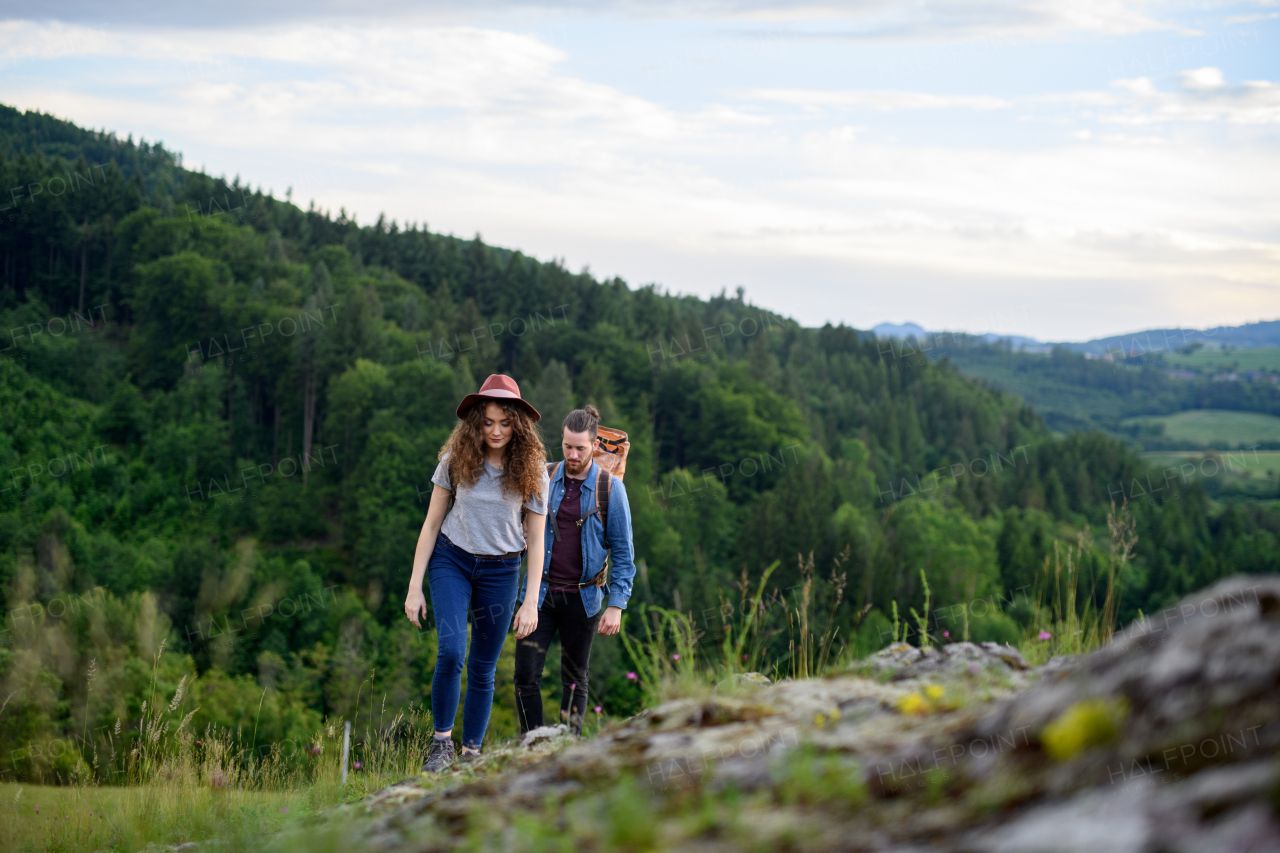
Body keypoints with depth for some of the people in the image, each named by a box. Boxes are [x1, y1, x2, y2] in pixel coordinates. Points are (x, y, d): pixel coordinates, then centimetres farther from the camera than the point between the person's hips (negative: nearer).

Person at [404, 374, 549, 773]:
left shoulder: (531, 469, -6)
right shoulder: (457, 459, -6)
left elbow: (536, 542, -2)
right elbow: (432, 523, 0)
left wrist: (531, 602, -7)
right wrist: (415, 587, -3)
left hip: (501, 571, 1)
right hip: (452, 560, -1)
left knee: (483, 669, 5)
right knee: (451, 651, -19)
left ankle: (470, 754, 17)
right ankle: (441, 741, -2)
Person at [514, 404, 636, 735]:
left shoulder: (610, 488, -5)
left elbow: (623, 552, -2)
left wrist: (617, 605, -8)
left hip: (582, 597, -2)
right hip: (540, 594, 2)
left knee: (574, 680, 8)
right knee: (526, 676, -4)